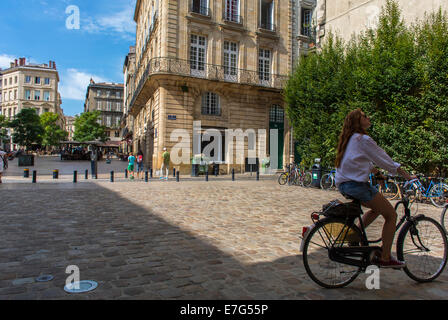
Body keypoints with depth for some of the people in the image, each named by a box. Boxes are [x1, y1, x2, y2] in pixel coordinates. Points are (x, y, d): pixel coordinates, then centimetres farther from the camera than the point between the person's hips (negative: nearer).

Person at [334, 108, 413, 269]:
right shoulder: (364, 139, -10)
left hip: (343, 184, 9)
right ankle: (385, 258, 8)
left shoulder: (349, 139, 17)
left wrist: (378, 174, 30)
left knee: (378, 208, 27)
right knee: (391, 214, 3)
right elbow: (384, 159, -7)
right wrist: (407, 176, 2)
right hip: (356, 184, -9)